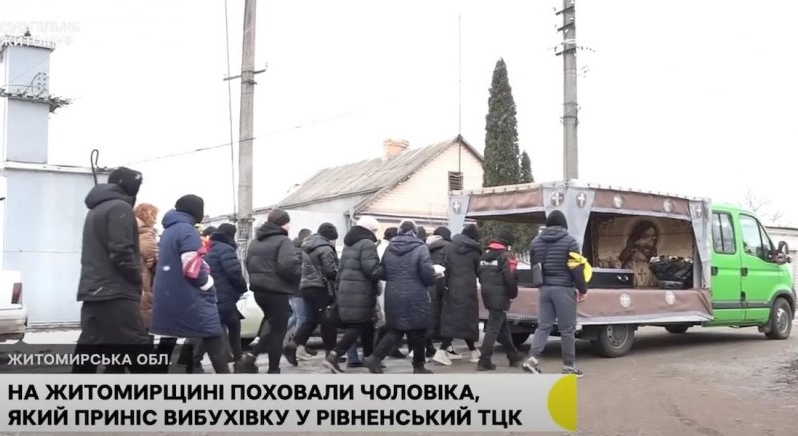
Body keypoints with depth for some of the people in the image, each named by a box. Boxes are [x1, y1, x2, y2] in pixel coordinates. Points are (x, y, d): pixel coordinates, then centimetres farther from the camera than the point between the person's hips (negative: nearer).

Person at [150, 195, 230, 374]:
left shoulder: (168, 231, 17)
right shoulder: (186, 230, -12)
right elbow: (193, 269, -19)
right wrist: (208, 285, -4)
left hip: (167, 298, 9)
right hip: (190, 299, -9)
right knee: (213, 339, -4)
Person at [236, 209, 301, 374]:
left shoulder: (255, 241, 14)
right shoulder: (283, 241, -14)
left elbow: (249, 264, 19)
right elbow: (288, 265, -26)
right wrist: (298, 273, -8)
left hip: (259, 289, 8)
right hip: (277, 291, -8)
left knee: (272, 325, 22)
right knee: (278, 330, 4)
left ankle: (250, 357, 10)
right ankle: (273, 370, 11)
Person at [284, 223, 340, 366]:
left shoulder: (307, 247, 17)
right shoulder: (325, 249, -12)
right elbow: (330, 271, -17)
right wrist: (340, 274, 2)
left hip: (306, 286, 9)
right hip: (320, 288, -9)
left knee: (311, 319, 12)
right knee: (328, 320, 0)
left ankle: (293, 345, 0)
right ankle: (330, 352, 5)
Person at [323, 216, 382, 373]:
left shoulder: (349, 245, 19)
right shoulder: (367, 244, -10)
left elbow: (342, 268, 23)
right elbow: (372, 270, -19)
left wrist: (339, 291, 26)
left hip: (346, 290, 9)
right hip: (360, 293, -9)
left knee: (366, 325, 19)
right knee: (358, 326, -7)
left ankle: (368, 357, 26)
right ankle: (333, 356, -16)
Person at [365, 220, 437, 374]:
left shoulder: (389, 249, 7)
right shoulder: (420, 248, -9)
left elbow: (382, 273, 12)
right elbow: (428, 274, -13)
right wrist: (432, 281, 8)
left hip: (393, 297, 5)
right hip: (415, 298, -5)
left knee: (394, 331, 13)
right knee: (417, 332, 8)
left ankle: (375, 358, 0)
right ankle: (418, 366, 17)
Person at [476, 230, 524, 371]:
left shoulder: (485, 255, 17)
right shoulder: (506, 256, -9)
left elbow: (479, 274, 17)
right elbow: (510, 278, -16)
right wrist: (513, 293, -2)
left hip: (488, 295, 8)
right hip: (500, 296, -8)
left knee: (503, 327, 17)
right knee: (493, 328, -6)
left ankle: (514, 357, 26)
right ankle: (484, 361, -8)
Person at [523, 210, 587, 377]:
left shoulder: (536, 241, 10)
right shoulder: (569, 241, -7)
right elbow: (576, 268, -8)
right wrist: (582, 288, 2)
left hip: (544, 288, 5)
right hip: (563, 289, -5)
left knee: (543, 326, 9)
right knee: (567, 329, 3)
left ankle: (532, 359, -6)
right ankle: (568, 366, 9)